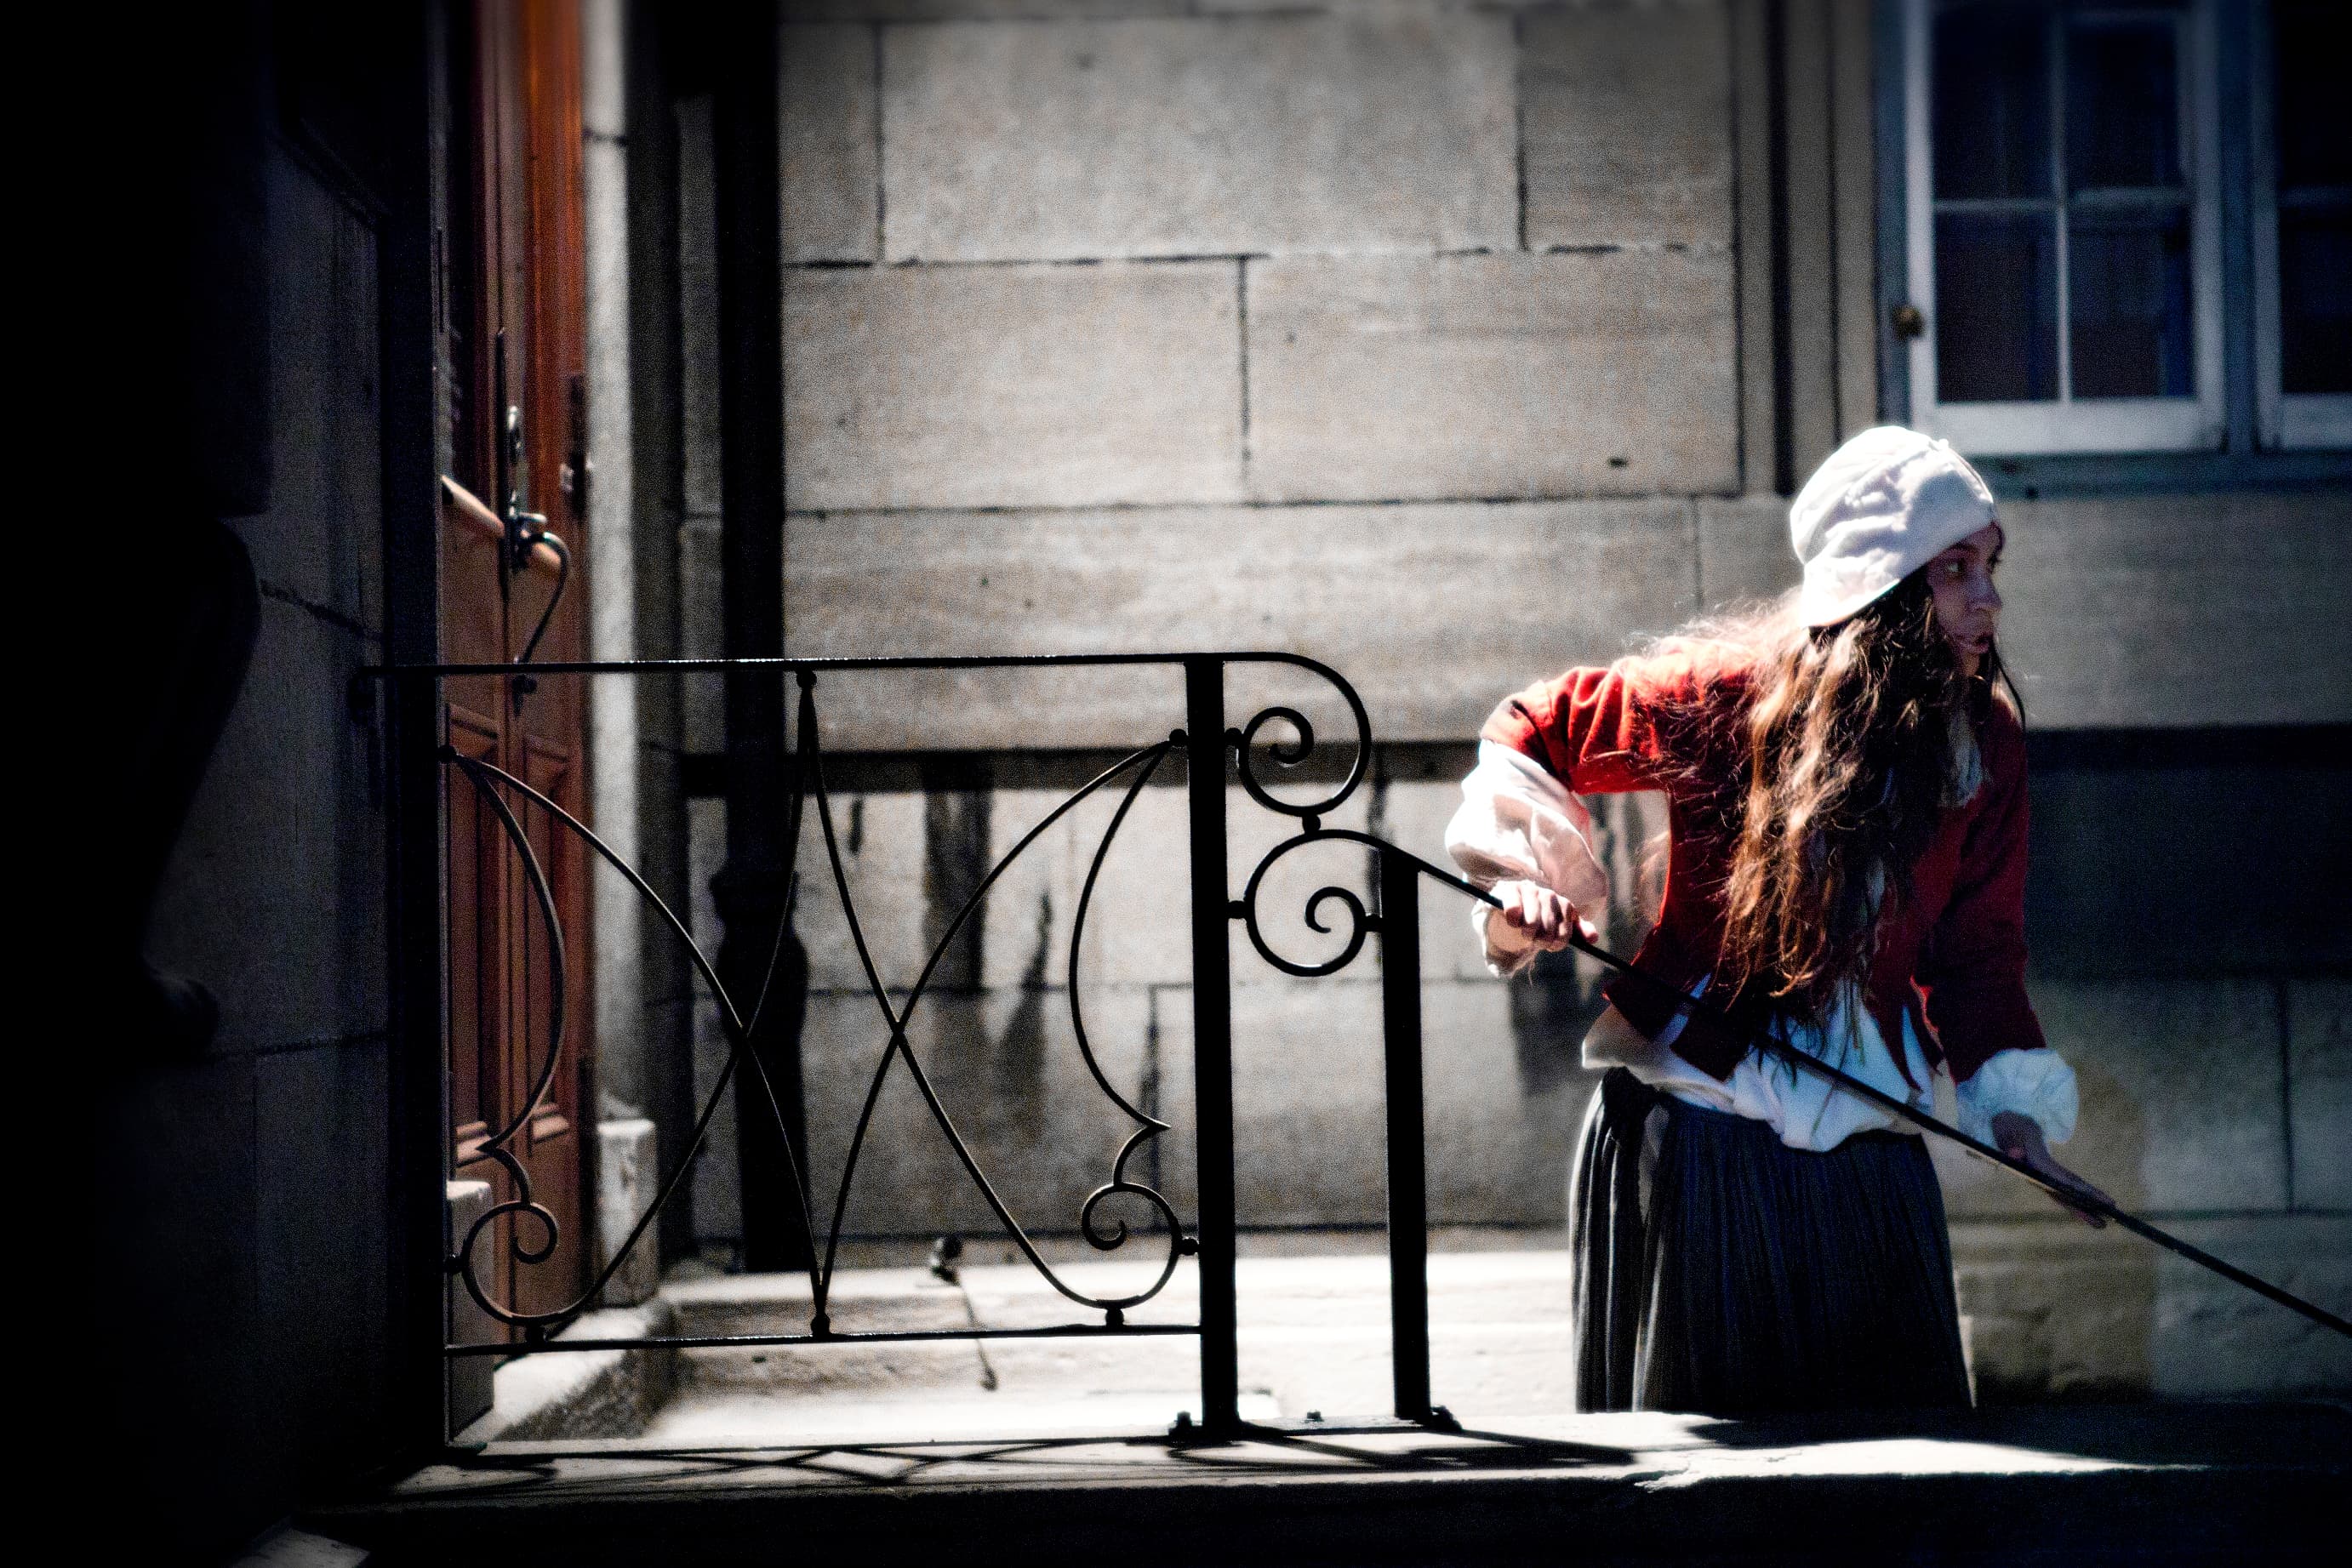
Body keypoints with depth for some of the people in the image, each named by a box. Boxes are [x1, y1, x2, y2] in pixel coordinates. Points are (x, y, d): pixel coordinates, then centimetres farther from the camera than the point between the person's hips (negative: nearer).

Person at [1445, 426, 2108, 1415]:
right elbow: (1526, 736, 4)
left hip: (1863, 1151, 4)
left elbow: (1976, 951, 8)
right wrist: (1534, 881, -11)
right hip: (1696, 1141, -3)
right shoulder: (1726, 695, -11)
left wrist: (2013, 1100, -5)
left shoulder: (1985, 742, 1)